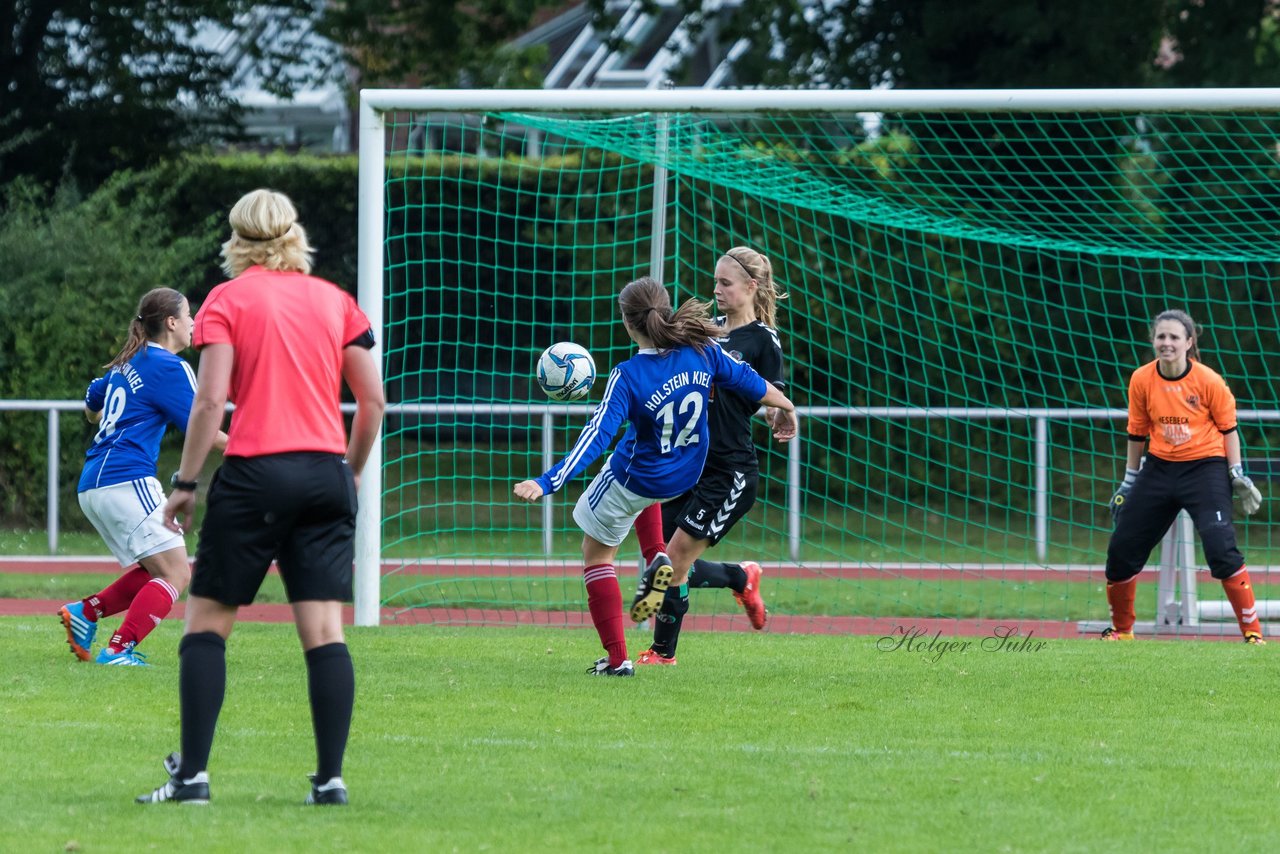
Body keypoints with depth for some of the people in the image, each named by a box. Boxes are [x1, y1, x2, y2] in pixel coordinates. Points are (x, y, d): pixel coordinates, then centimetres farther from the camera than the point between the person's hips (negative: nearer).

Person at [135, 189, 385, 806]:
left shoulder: (228, 299, 1)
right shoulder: (335, 300, 11)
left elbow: (211, 399, -8)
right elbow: (373, 400, 9)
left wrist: (185, 483, -3)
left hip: (256, 472, -3)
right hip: (326, 476, 3)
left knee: (206, 621, 4)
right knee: (323, 629, 1)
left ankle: (192, 773, -3)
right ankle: (331, 776, -5)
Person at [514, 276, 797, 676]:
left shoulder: (627, 377, -29)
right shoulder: (702, 351, -17)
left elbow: (596, 436, -33)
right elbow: (748, 381, -4)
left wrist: (547, 483, -34)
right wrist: (785, 407, 17)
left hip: (633, 481, -6)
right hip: (686, 475, 6)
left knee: (596, 553, 14)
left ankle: (617, 657, 8)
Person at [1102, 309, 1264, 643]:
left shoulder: (1209, 381, -13)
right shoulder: (1141, 380, -4)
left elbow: (1228, 428, -1)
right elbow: (1137, 433, 9)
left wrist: (1237, 475, -7)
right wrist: (1129, 480, 12)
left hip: (1204, 467, -4)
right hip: (1160, 468, 4)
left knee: (1221, 547, -21)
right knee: (1122, 549, 5)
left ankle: (1252, 632, -13)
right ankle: (1121, 630, 26)